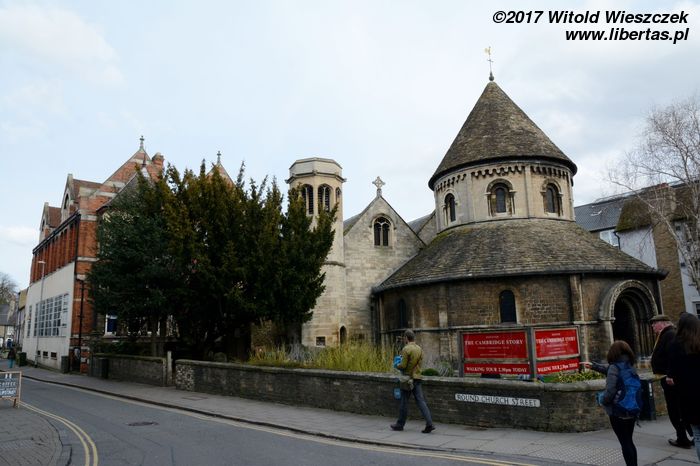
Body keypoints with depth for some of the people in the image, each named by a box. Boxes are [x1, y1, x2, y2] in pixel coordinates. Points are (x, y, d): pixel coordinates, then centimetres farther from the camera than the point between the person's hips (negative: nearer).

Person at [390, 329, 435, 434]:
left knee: (404, 402, 6)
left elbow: (403, 365, -17)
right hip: (417, 377, 6)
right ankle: (429, 423, -5)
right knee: (420, 400, 4)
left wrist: (397, 366, 3)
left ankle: (400, 424, 18)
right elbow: (419, 363, 12)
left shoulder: (406, 349, -15)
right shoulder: (419, 349, 7)